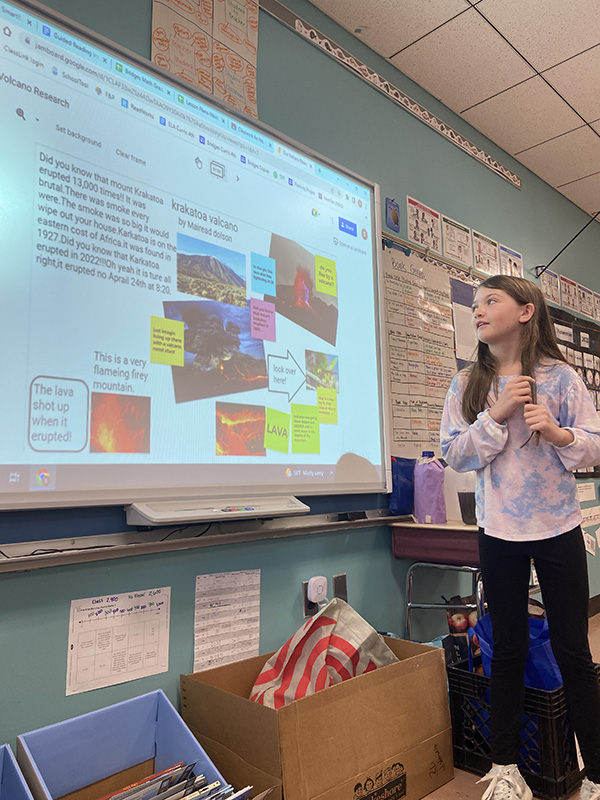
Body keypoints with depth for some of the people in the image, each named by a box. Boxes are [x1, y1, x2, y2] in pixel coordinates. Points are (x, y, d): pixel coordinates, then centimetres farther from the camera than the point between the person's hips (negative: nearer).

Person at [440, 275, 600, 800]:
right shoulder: (467, 384, 1)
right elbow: (454, 454, -5)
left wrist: (558, 433, -22)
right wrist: (497, 415, -16)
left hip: (558, 527, -1)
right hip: (499, 531, 2)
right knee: (509, 649, 13)